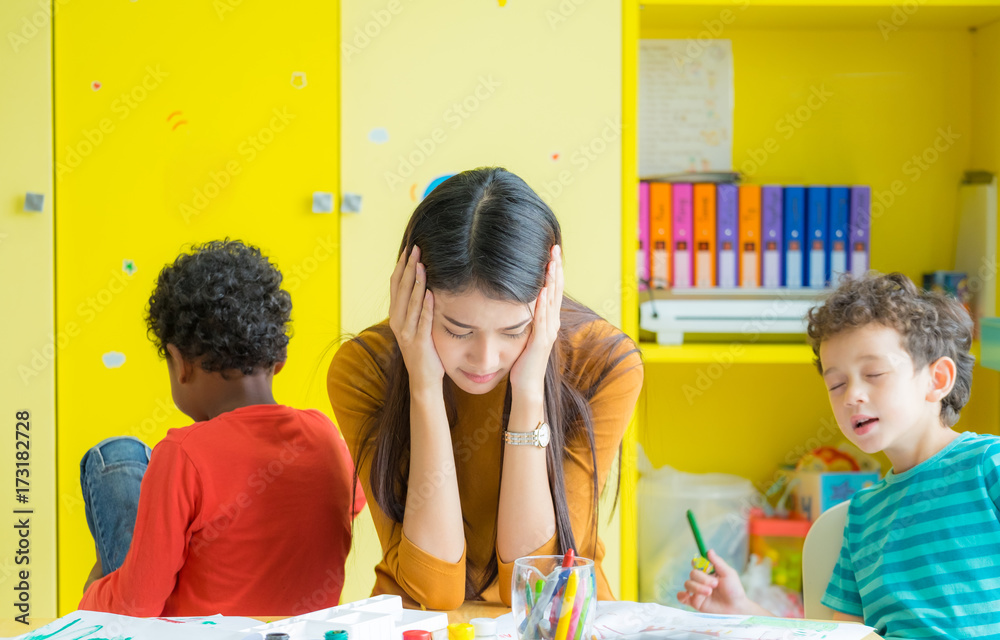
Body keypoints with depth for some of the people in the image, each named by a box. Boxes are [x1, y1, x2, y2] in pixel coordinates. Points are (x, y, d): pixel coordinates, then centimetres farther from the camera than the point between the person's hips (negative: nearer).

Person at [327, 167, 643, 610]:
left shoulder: (604, 365, -15)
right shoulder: (363, 369, -15)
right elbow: (434, 589, -20)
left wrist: (529, 393, -25)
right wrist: (425, 388, -26)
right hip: (418, 623, 0)